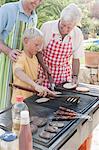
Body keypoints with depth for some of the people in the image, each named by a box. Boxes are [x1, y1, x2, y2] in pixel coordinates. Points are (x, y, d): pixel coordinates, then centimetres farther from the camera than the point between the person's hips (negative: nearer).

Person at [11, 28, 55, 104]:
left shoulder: (34, 57, 8)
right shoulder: (20, 58, -18)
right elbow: (18, 72, -40)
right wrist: (35, 85, -52)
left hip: (32, 97, 7)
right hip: (21, 100, -6)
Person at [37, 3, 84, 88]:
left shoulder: (78, 34, -7)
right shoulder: (47, 27, -14)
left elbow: (76, 59, 4)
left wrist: (75, 76, -5)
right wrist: (47, 70, -13)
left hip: (64, 74, 2)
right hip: (44, 72, -2)